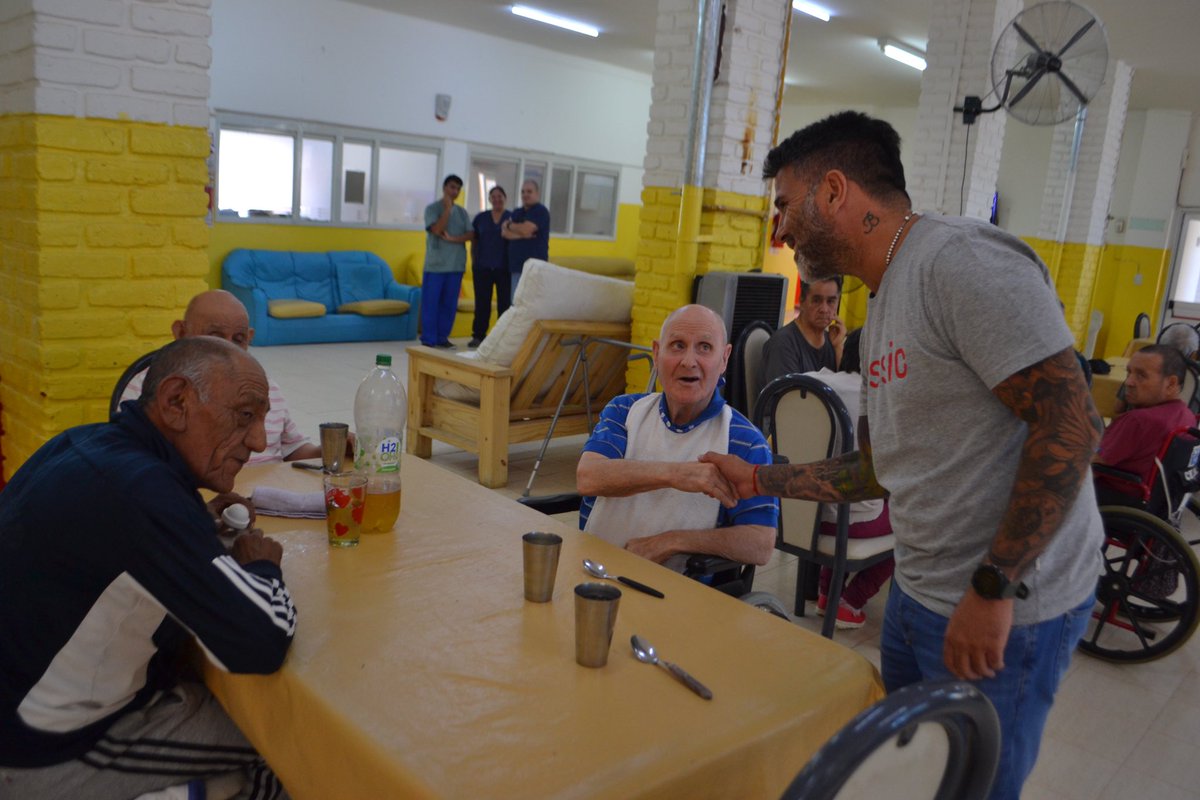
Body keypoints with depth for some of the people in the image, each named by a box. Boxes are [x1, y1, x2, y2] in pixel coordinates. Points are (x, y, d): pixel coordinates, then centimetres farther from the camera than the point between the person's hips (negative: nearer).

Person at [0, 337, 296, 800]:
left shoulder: (83, 445, -4)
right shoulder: (138, 488, -31)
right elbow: (264, 644, -33)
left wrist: (196, 523, 1)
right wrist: (261, 565, -12)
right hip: (50, 752, -8)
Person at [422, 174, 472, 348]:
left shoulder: (462, 212, 12)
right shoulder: (432, 208, -1)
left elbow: (470, 235, 3)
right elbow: (437, 230, -15)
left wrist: (452, 239, -12)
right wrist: (447, 208, -14)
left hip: (456, 264, 4)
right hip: (436, 264, -4)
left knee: (450, 303, 6)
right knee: (431, 302, -3)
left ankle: (442, 337, 15)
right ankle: (428, 339, 1)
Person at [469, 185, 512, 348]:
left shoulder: (513, 217, 3)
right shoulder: (480, 217, 10)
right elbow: (474, 242, 13)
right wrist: (473, 261, 7)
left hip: (504, 268, -2)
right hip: (482, 267, 2)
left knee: (504, 302, 2)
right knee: (482, 302, 5)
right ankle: (478, 336, 12)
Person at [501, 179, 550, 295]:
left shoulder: (540, 211, -2)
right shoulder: (517, 213, 20)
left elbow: (525, 229, -15)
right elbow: (505, 232, 7)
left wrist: (509, 225, 4)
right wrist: (522, 235, -9)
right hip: (516, 265, 7)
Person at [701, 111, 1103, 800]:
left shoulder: (964, 261, -18)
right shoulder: (886, 302, 12)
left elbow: (1069, 425, -24)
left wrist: (993, 588, -24)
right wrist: (759, 479, 17)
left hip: (1005, 612, -9)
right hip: (919, 596, 9)